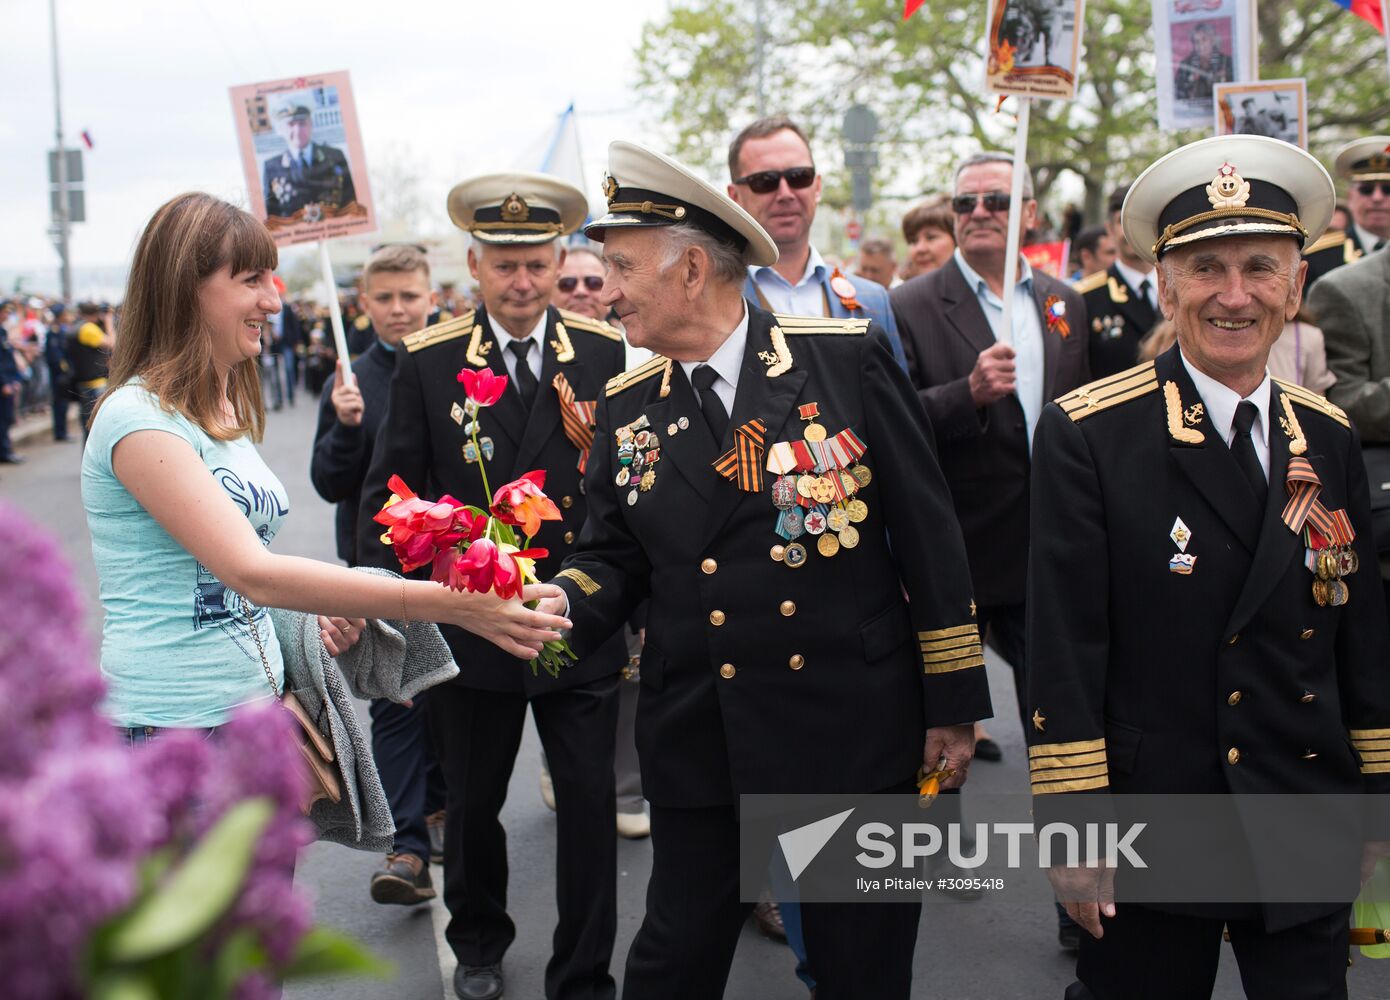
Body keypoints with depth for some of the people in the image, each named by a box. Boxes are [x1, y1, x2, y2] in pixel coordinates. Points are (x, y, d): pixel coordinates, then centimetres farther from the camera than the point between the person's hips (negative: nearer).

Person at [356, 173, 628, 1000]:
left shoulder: (605, 351, -3)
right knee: (472, 805, 18)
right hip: (470, 624, 1)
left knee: (590, 804, 5)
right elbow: (389, 491, -4)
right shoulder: (427, 360, -4)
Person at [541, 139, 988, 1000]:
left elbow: (928, 533, -4)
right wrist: (558, 605, -14)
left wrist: (953, 701, -3)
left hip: (855, 733, -2)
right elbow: (614, 559, 9)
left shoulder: (849, 355, -6)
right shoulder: (628, 406, 4)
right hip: (700, 748, 3)